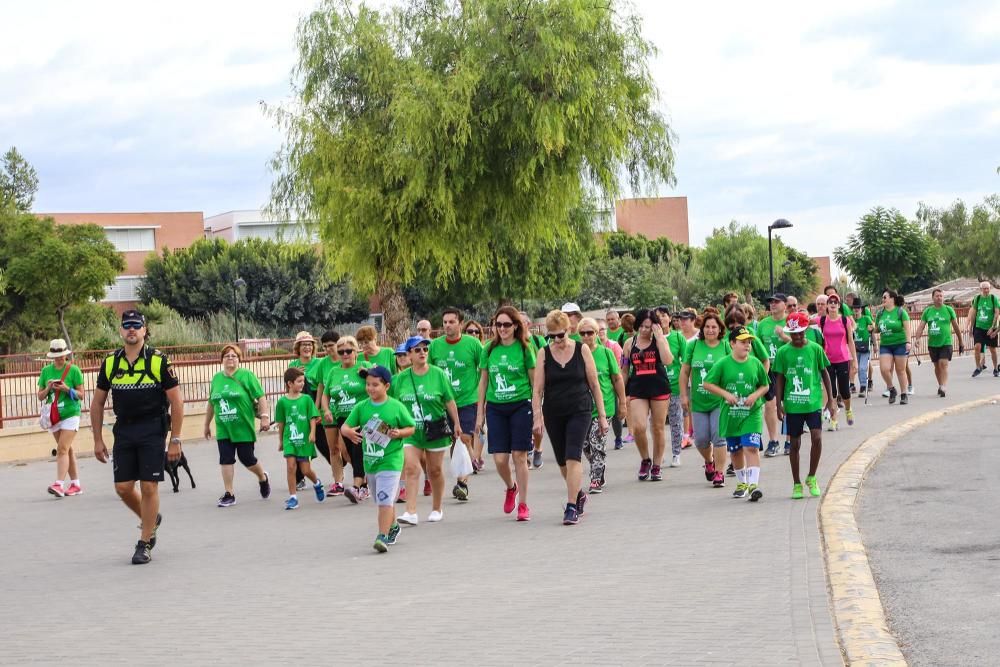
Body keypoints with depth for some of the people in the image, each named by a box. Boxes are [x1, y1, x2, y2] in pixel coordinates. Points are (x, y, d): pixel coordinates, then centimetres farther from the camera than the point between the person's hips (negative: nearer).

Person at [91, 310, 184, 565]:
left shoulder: (158, 361, -6)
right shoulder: (110, 362, 5)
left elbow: (176, 402, -4)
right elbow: (97, 403, 13)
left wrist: (175, 440, -7)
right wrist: (98, 440, 8)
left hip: (152, 430, -4)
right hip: (123, 429, 4)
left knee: (149, 487, -5)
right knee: (123, 488, 3)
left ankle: (144, 544, 7)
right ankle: (152, 519, 31)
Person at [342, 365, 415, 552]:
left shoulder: (396, 407, -7)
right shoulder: (361, 407, 2)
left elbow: (411, 427, 2)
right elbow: (344, 426, 0)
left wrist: (400, 433, -18)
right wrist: (349, 432, -22)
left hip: (390, 461, -5)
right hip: (370, 461, 5)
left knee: (385, 500, -14)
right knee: (383, 500, 20)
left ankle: (383, 537, -14)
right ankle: (393, 526, 42)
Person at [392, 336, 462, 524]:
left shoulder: (438, 374, -4)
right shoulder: (401, 378, 0)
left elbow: (449, 401, 0)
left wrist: (457, 424, 2)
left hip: (436, 430, -1)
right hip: (411, 431, 1)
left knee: (435, 470, 10)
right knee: (411, 468, -12)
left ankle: (436, 509, 25)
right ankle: (411, 512, -15)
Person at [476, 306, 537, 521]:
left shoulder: (524, 349, -2)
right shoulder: (489, 349, 6)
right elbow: (483, 381, 12)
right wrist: (480, 412, 11)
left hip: (521, 406, -2)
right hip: (495, 407, 2)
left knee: (519, 456, -3)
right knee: (500, 459, -3)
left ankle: (523, 504, 8)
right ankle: (511, 488, 29)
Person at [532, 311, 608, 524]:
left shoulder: (582, 350, -1)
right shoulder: (544, 353, 1)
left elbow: (594, 385, 3)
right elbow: (537, 389, -1)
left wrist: (602, 416, 2)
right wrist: (537, 417, -12)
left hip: (579, 411, -3)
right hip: (554, 414, 3)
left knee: (573, 458, -15)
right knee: (562, 462, 13)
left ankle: (571, 507, -13)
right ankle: (579, 494, 37)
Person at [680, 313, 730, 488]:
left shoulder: (726, 347, -2)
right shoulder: (694, 346, 2)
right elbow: (685, 371, 7)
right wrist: (684, 395, 4)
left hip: (719, 401, -2)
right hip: (698, 401, 2)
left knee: (719, 437, -7)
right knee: (701, 439, 5)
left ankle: (719, 473, 2)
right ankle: (709, 462, 35)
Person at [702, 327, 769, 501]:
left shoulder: (755, 363, 0)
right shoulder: (723, 364, -4)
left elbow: (765, 386, 10)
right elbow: (707, 383, -1)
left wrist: (755, 395, -10)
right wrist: (726, 394, -12)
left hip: (752, 414, -1)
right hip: (730, 415, 1)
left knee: (751, 448, -15)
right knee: (735, 451, 13)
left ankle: (753, 484, -18)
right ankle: (741, 483, 32)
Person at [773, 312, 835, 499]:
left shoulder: (815, 349, 0)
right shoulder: (783, 352, 1)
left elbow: (824, 373, 8)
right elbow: (780, 379, 6)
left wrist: (831, 398, 6)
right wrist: (779, 404, 2)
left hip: (813, 402, -1)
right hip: (792, 405, 1)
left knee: (817, 438, -15)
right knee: (795, 444, 7)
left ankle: (812, 477, 5)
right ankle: (797, 484, 18)